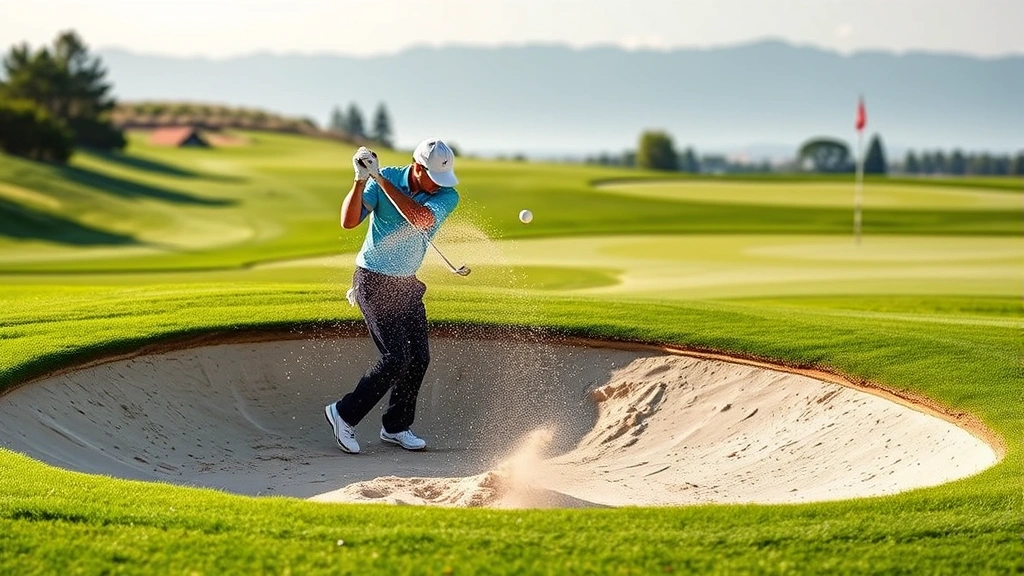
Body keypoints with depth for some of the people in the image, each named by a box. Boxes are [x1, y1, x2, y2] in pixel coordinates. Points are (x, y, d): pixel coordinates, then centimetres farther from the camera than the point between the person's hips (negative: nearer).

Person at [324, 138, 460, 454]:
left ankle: (396, 426, 24)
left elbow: (420, 218, -32)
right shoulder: (387, 177, -15)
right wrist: (361, 180, -36)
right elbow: (348, 221, -22)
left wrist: (380, 178, -33)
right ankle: (344, 414, 1)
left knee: (419, 357, 6)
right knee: (396, 357, -13)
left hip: (407, 283, 5)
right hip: (374, 282, -5)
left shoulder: (448, 195, -11)